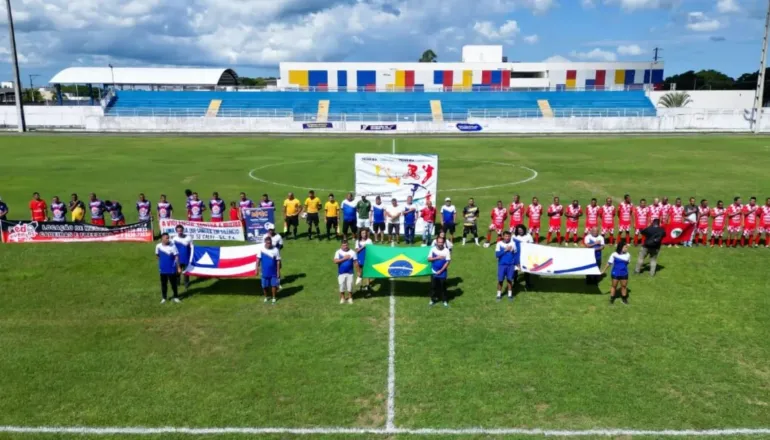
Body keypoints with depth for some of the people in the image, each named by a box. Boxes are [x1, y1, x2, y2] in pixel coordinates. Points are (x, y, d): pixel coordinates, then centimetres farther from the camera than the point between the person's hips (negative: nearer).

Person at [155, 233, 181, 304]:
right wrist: (160, 263, 13)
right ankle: (164, 298, 25)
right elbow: (157, 255, 13)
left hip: (172, 269, -2)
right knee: (163, 284, 11)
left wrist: (178, 267, -10)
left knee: (173, 283, 7)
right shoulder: (158, 246, -4)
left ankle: (175, 297, 22)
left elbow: (176, 257, -10)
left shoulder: (172, 246, -13)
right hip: (163, 269, 3)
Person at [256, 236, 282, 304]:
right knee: (264, 286, 10)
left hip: (273, 272, -1)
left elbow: (278, 261, -5)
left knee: (273, 285, 7)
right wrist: (257, 269, -3)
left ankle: (274, 298, 26)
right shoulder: (261, 249, -10)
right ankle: (266, 297, 33)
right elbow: (258, 259, -1)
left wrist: (278, 272, -5)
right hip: (265, 271, 1)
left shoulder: (275, 250, -11)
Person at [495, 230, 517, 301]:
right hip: (502, 265, -1)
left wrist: (516, 264, 2)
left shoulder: (513, 243, -1)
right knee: (500, 280, 3)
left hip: (511, 265, 1)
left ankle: (510, 294, 19)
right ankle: (499, 294, 18)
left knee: (510, 280, 5)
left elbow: (515, 255, 5)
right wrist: (505, 250, -20)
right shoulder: (499, 244, -6)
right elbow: (497, 255, -13)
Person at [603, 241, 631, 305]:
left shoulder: (628, 255, -6)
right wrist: (604, 270, 1)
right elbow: (609, 263, -5)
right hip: (615, 273, -2)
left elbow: (628, 262, 11)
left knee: (624, 286, 11)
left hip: (624, 274, 2)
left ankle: (624, 298, 27)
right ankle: (612, 298, 21)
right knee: (614, 286, 10)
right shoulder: (614, 255, -13)